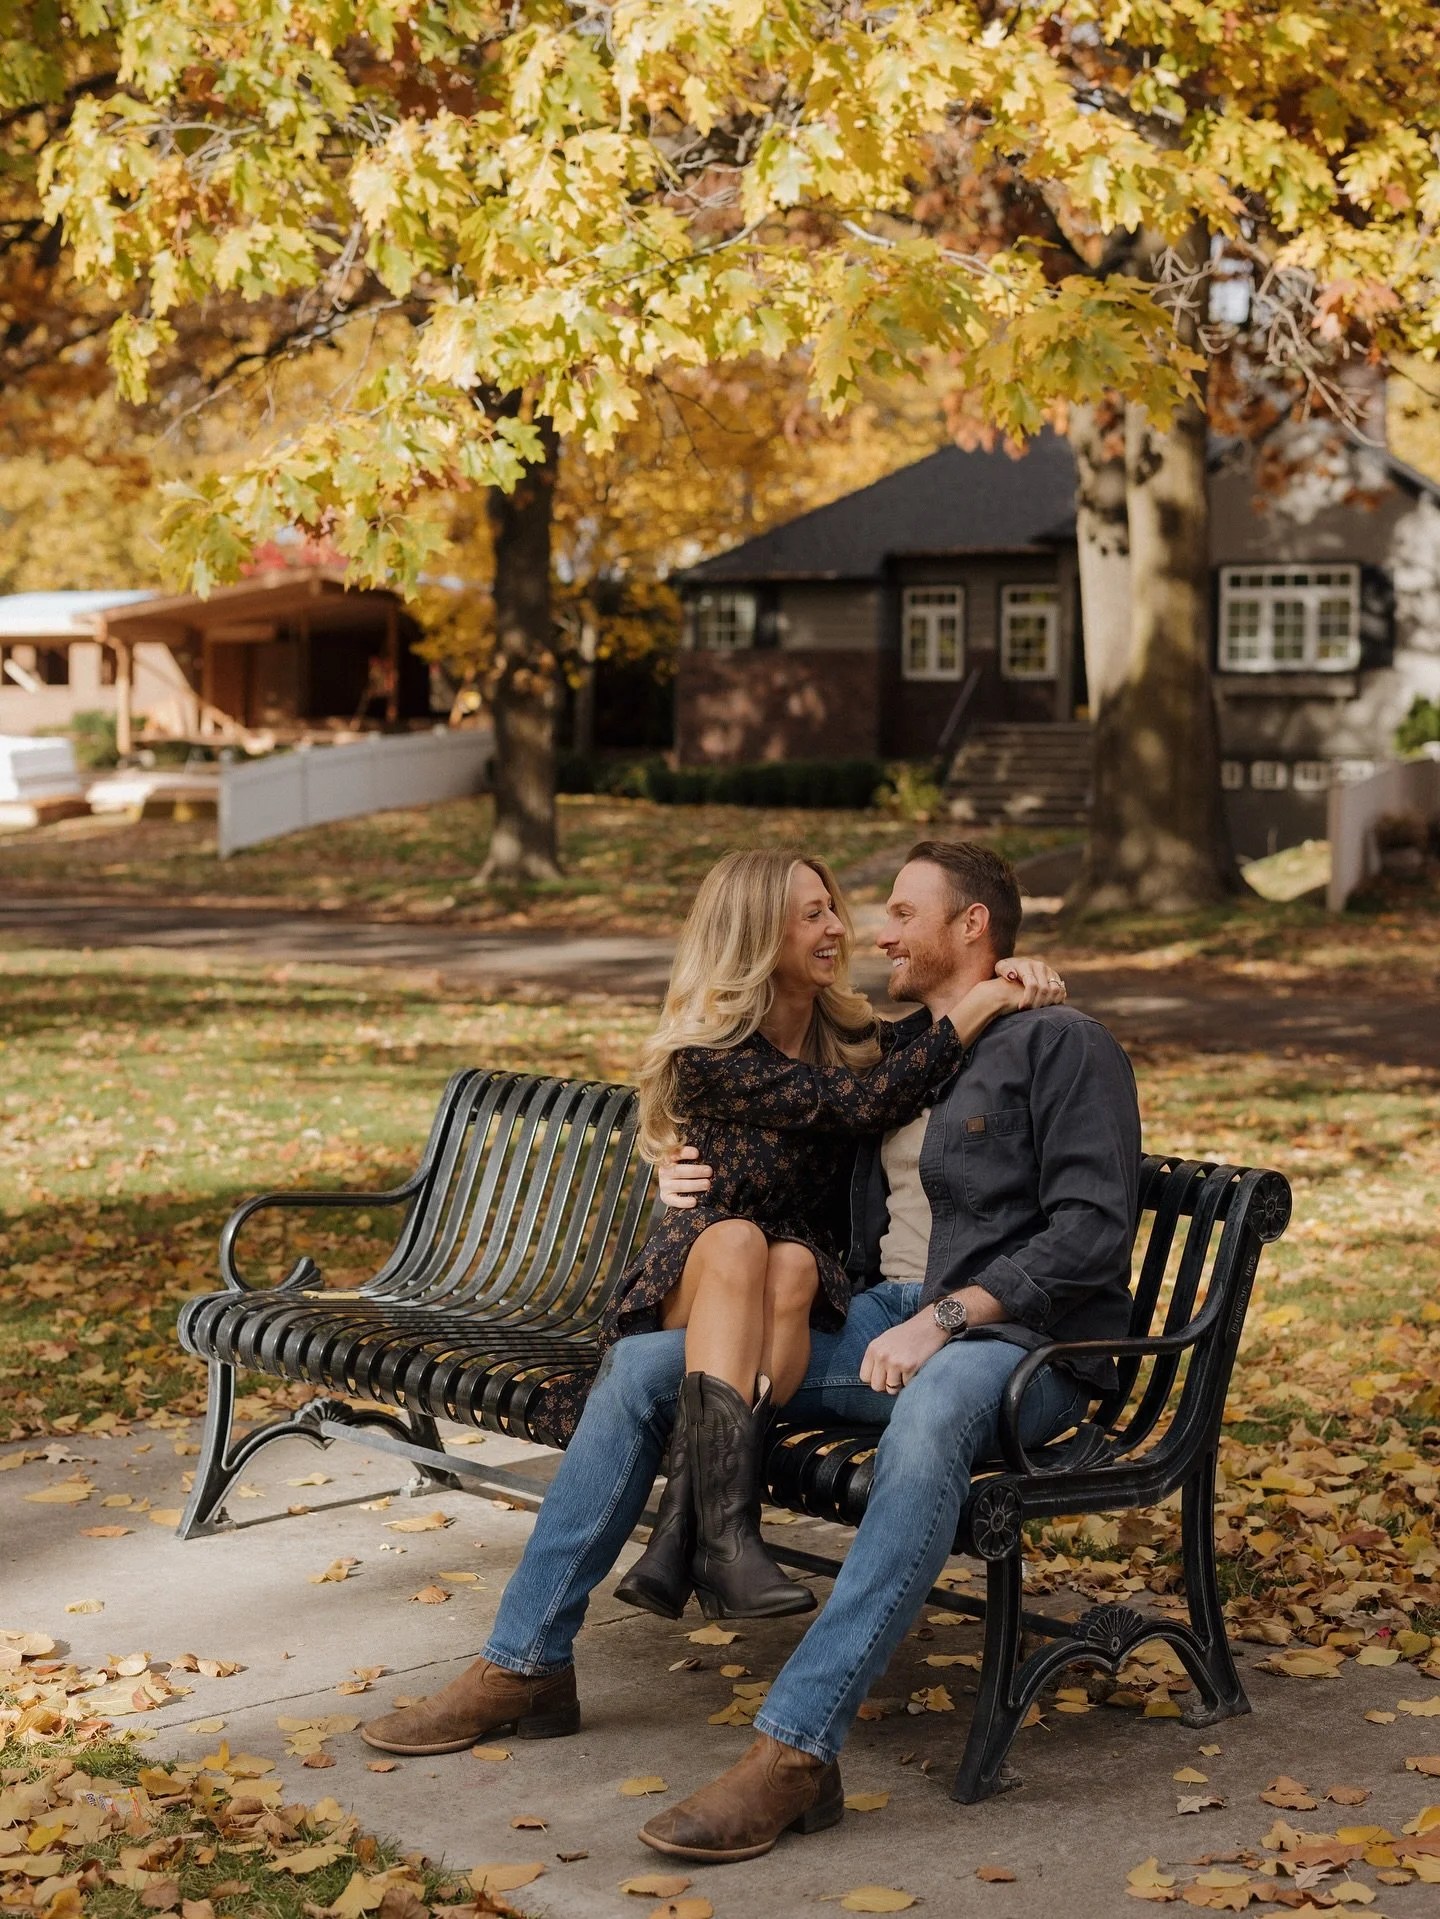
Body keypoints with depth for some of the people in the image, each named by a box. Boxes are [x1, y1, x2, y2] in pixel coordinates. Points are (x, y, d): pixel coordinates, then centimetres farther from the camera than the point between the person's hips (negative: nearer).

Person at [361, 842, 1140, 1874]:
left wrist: (948, 1317, -23)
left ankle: (797, 1750, -47)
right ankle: (526, 1665, 1)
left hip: (1015, 1335, -7)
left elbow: (1091, 1228, -13)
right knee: (643, 1363, -6)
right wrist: (704, 1194, 8)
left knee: (931, 1413, -43)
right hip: (877, 1321, 8)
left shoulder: (1063, 1045, -1)